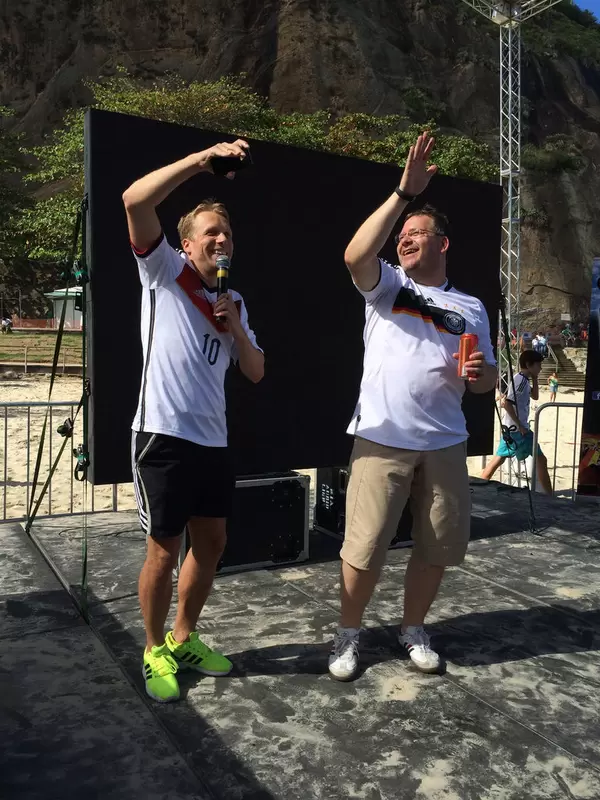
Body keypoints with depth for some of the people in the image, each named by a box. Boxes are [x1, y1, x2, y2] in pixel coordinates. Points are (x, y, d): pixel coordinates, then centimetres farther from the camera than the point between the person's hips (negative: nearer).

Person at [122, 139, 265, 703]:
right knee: (164, 549, 2)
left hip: (213, 440, 7)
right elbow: (135, 200, -15)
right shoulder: (163, 270, 1)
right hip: (163, 435, -6)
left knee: (211, 542, 13)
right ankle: (154, 651, 24)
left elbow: (255, 373, 14)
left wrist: (235, 328, -2)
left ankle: (183, 640, 33)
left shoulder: (235, 301, 17)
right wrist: (203, 158, -18)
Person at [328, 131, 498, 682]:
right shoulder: (386, 284, 5)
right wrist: (404, 192, -21)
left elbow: (487, 378, 17)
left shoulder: (470, 307, 15)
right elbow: (356, 255, -17)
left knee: (438, 547, 12)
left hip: (445, 443, 4)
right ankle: (349, 634, 23)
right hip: (383, 439, -3)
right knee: (365, 548, 0)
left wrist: (479, 373, -7)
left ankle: (413, 630, 34)